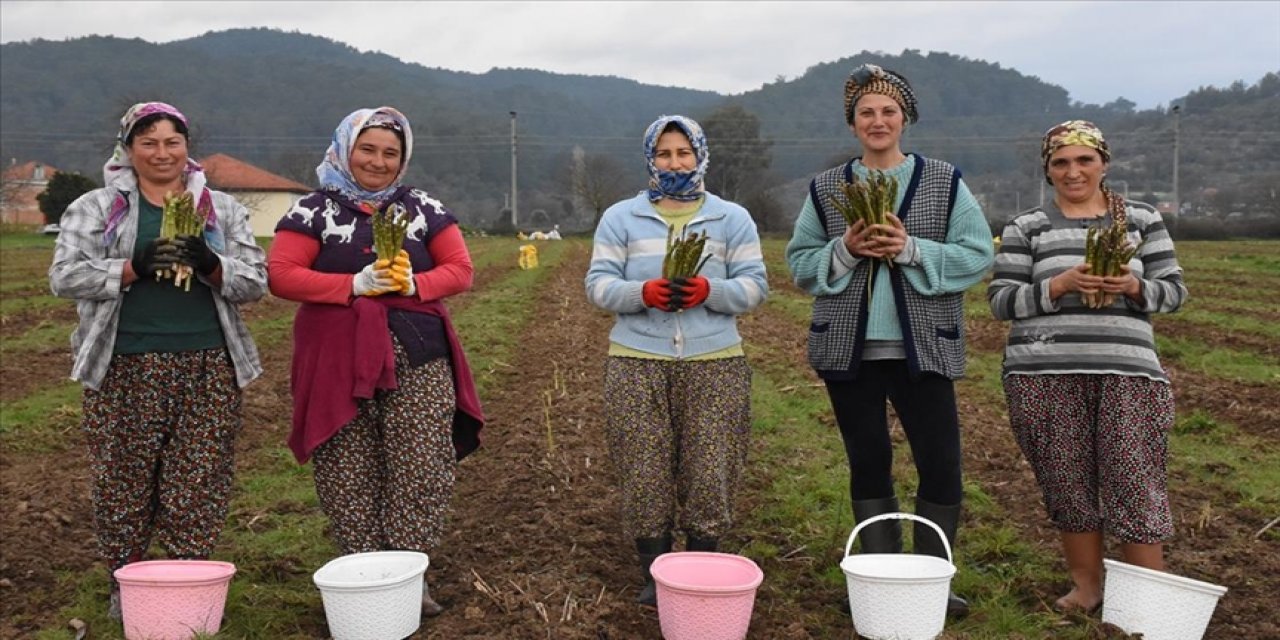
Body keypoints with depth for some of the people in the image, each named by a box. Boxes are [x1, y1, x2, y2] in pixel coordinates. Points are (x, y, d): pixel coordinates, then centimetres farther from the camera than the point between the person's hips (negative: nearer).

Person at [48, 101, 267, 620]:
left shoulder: (223, 209, 13)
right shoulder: (97, 208, 8)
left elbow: (255, 281, 7)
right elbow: (66, 275, -3)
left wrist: (210, 265, -13)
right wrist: (135, 267, -16)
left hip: (208, 370, 1)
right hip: (126, 371, -1)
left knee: (200, 485, 1)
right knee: (124, 482, 4)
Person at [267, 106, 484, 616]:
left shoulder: (423, 208, 10)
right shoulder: (314, 210, 3)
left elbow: (459, 270, 8)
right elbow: (281, 275, -6)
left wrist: (414, 283, -12)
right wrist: (355, 284, -16)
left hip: (416, 358, 2)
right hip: (339, 359, -1)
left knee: (422, 471, -1)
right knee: (350, 475, 3)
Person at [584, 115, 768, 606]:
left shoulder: (733, 219, 11)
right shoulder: (620, 218, 10)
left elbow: (754, 285, 4)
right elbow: (598, 284, 3)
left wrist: (710, 291, -15)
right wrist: (643, 293, -16)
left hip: (714, 363, 0)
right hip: (636, 363, 0)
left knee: (709, 469, -2)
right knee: (645, 471, -1)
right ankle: (654, 573, 13)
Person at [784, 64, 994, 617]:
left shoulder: (945, 182, 4)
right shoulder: (825, 188, 8)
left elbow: (978, 255, -2)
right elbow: (799, 263, 7)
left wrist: (911, 249, -16)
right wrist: (845, 249, -11)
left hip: (923, 348, -1)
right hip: (849, 349, 1)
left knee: (941, 466, -2)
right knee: (868, 464, 9)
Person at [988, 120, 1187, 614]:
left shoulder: (1142, 221, 11)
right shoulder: (1025, 228, 7)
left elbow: (1173, 290, 10)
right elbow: (1001, 300, 1)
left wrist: (1134, 286, -11)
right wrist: (1060, 285, -14)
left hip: (1127, 371, 0)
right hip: (1046, 374, 0)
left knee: (1136, 485, -2)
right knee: (1067, 485, 7)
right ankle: (1086, 586, 23)